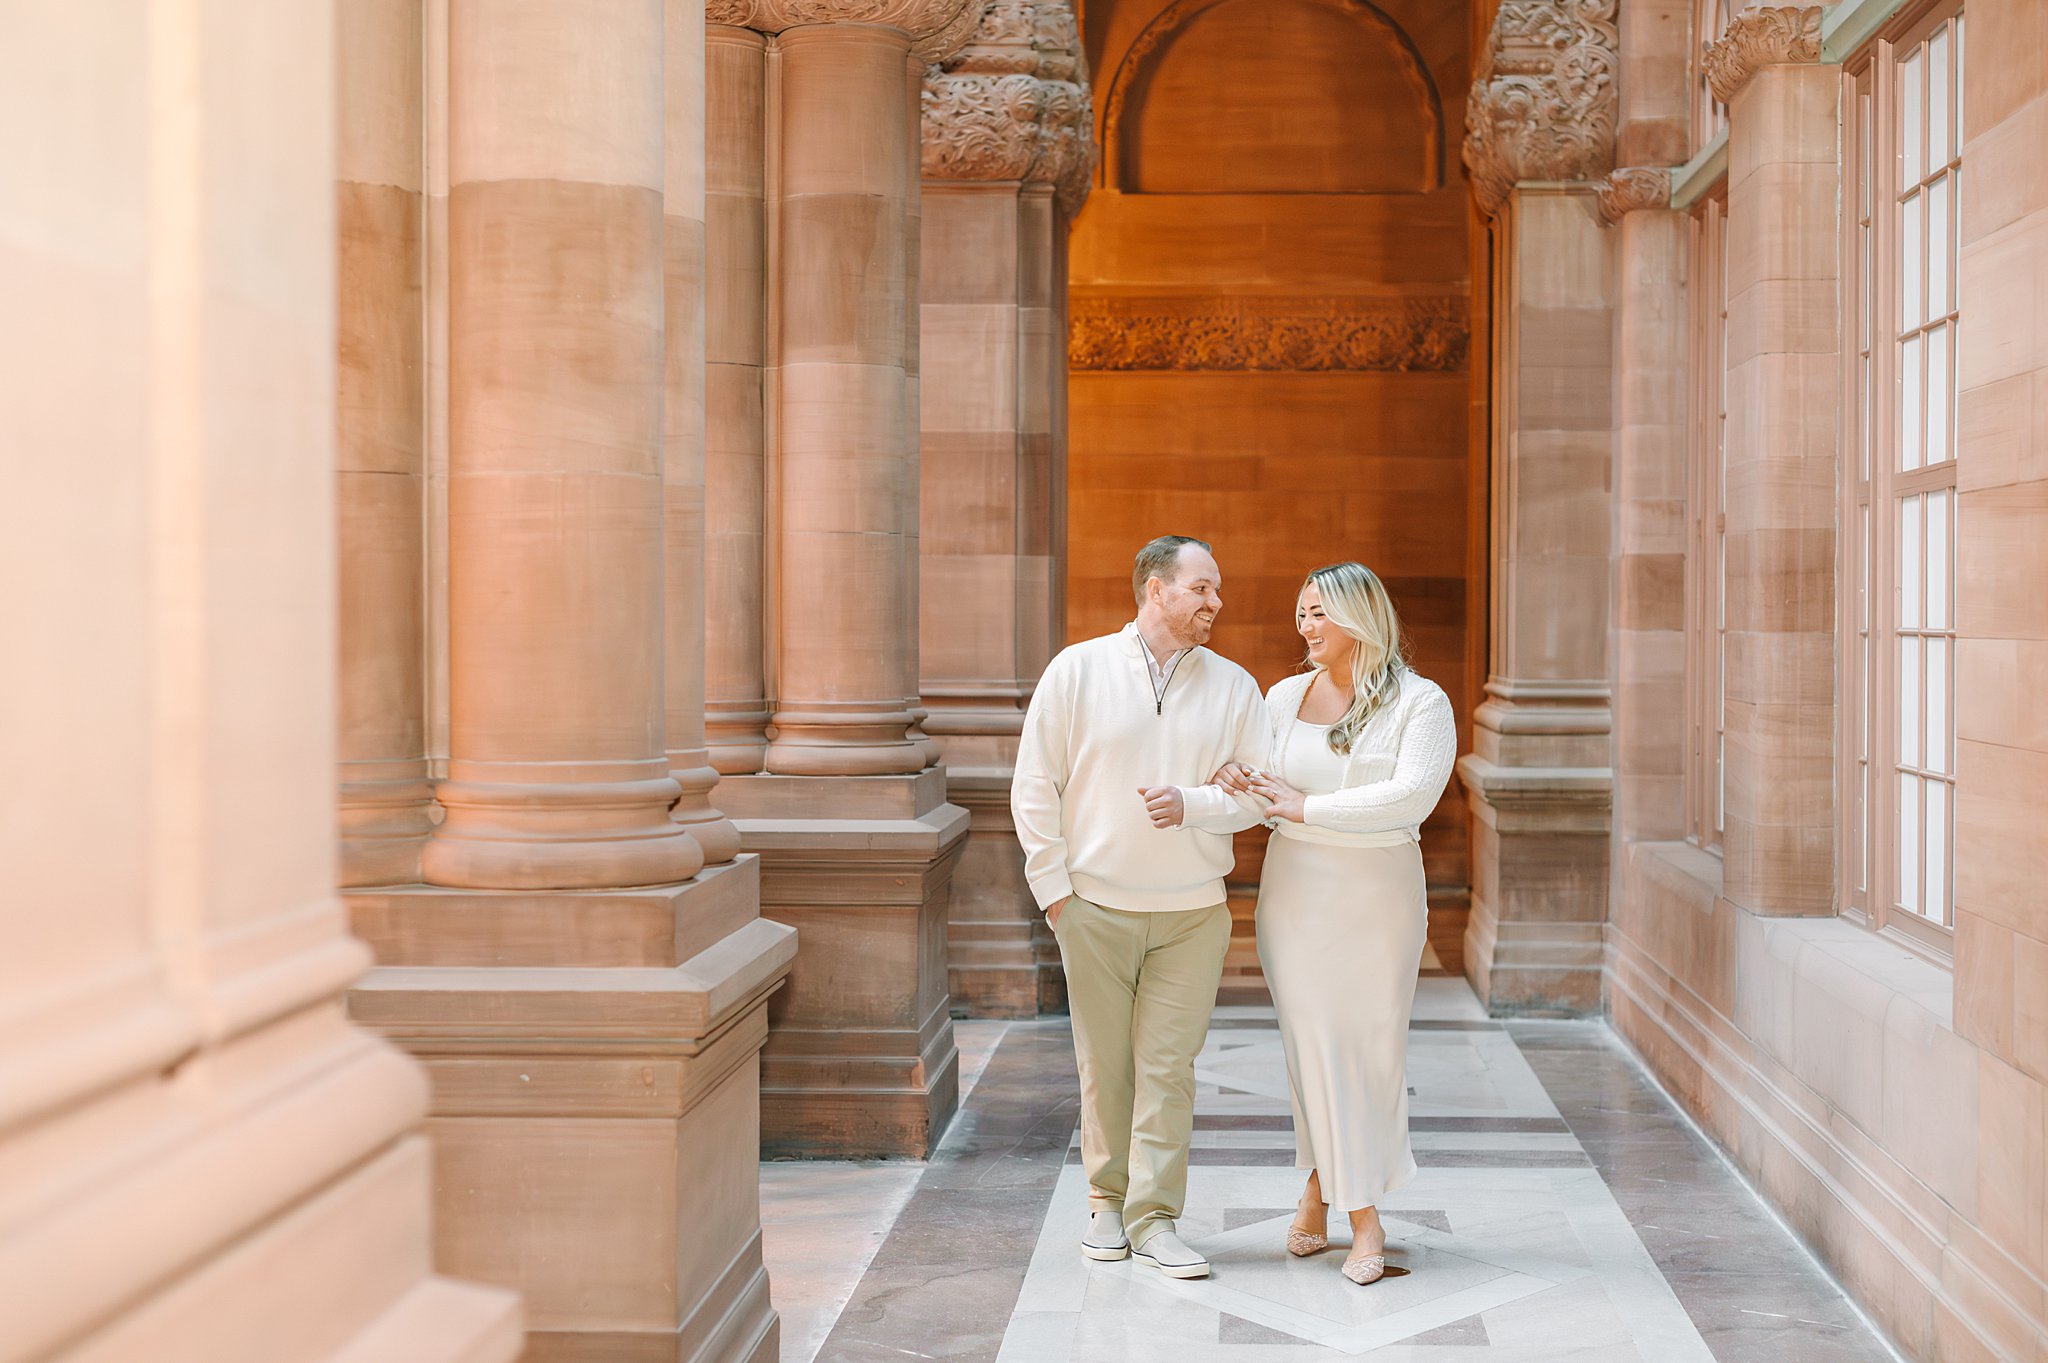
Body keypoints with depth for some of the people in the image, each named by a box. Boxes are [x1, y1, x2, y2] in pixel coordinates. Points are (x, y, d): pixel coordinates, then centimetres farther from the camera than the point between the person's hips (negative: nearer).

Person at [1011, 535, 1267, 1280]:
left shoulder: (1233, 686, 5)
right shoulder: (1078, 670, 0)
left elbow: (1258, 793, 3)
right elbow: (1034, 786, 1)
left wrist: (1190, 803, -15)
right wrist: (1053, 887, -2)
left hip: (1192, 912, 1)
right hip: (1095, 905, -1)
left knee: (1168, 1065, 0)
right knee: (1104, 1063, 7)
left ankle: (1154, 1217, 8)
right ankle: (1107, 1201, 22)